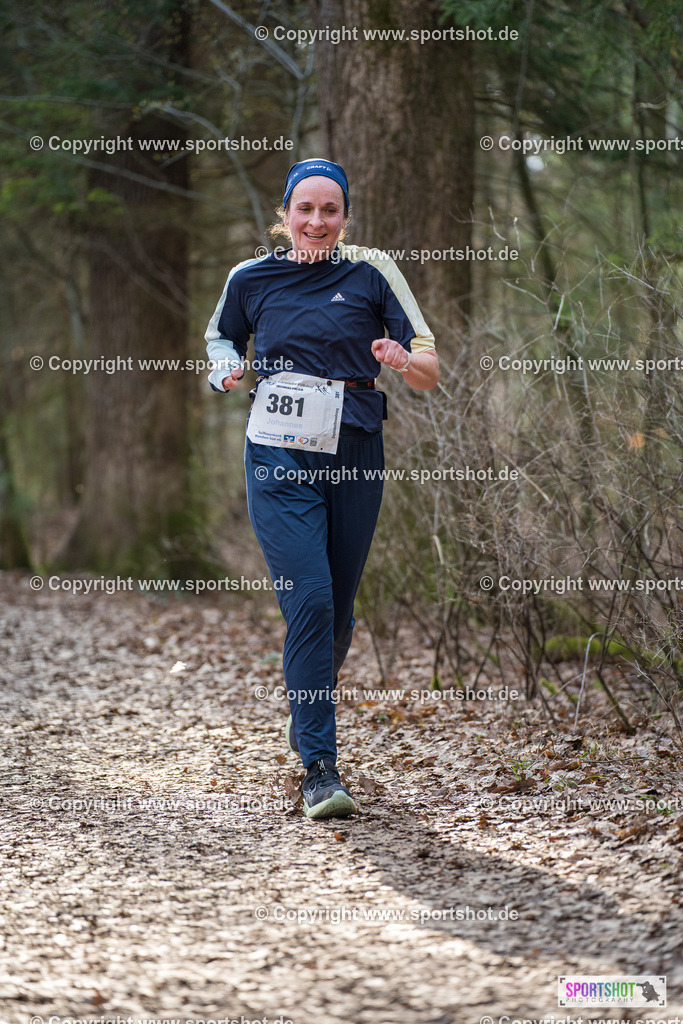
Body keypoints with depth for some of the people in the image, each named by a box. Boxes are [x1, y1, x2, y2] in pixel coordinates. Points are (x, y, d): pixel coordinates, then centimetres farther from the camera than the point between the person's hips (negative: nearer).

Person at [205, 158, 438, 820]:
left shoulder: (371, 273, 2)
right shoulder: (251, 279, 6)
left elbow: (431, 371, 1)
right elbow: (220, 338, 25)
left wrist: (403, 361, -22)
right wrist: (228, 368, 2)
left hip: (355, 458, 1)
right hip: (280, 456, -1)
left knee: (338, 609, 9)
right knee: (310, 601, -14)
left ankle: (306, 715, 39)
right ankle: (319, 768, -12)